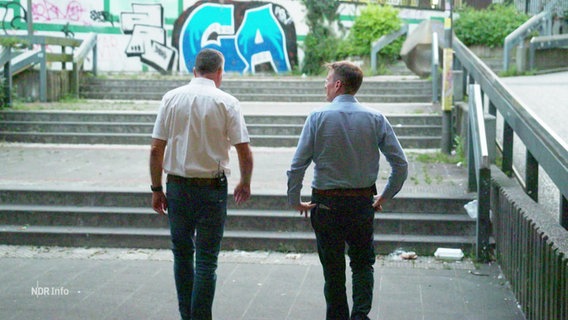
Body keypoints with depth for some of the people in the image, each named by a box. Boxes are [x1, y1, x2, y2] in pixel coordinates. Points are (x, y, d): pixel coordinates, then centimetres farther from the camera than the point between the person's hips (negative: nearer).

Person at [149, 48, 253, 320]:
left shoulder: (171, 98, 1)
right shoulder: (226, 102, -6)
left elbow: (156, 149, -1)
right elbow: (245, 152, -6)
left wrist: (156, 189, 8)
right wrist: (245, 185, 11)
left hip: (177, 187, 3)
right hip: (212, 189, -3)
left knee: (182, 255, 17)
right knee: (206, 261, 4)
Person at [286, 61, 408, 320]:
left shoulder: (318, 116, -9)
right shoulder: (376, 118, -3)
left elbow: (297, 165, -12)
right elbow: (400, 164, -3)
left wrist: (294, 200, 1)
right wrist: (385, 196, 10)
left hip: (326, 203, -2)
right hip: (363, 203, 2)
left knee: (333, 268, 12)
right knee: (363, 263, 18)